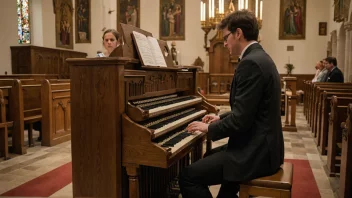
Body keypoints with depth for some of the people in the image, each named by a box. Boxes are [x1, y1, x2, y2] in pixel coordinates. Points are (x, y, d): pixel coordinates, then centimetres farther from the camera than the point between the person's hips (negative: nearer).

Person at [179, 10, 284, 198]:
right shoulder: (260, 58, 11)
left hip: (255, 152, -10)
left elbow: (240, 121, -24)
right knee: (209, 157, 29)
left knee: (188, 176, -9)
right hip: (262, 145, 11)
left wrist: (209, 128, -9)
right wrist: (220, 118, 17)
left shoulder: (250, 63, -22)